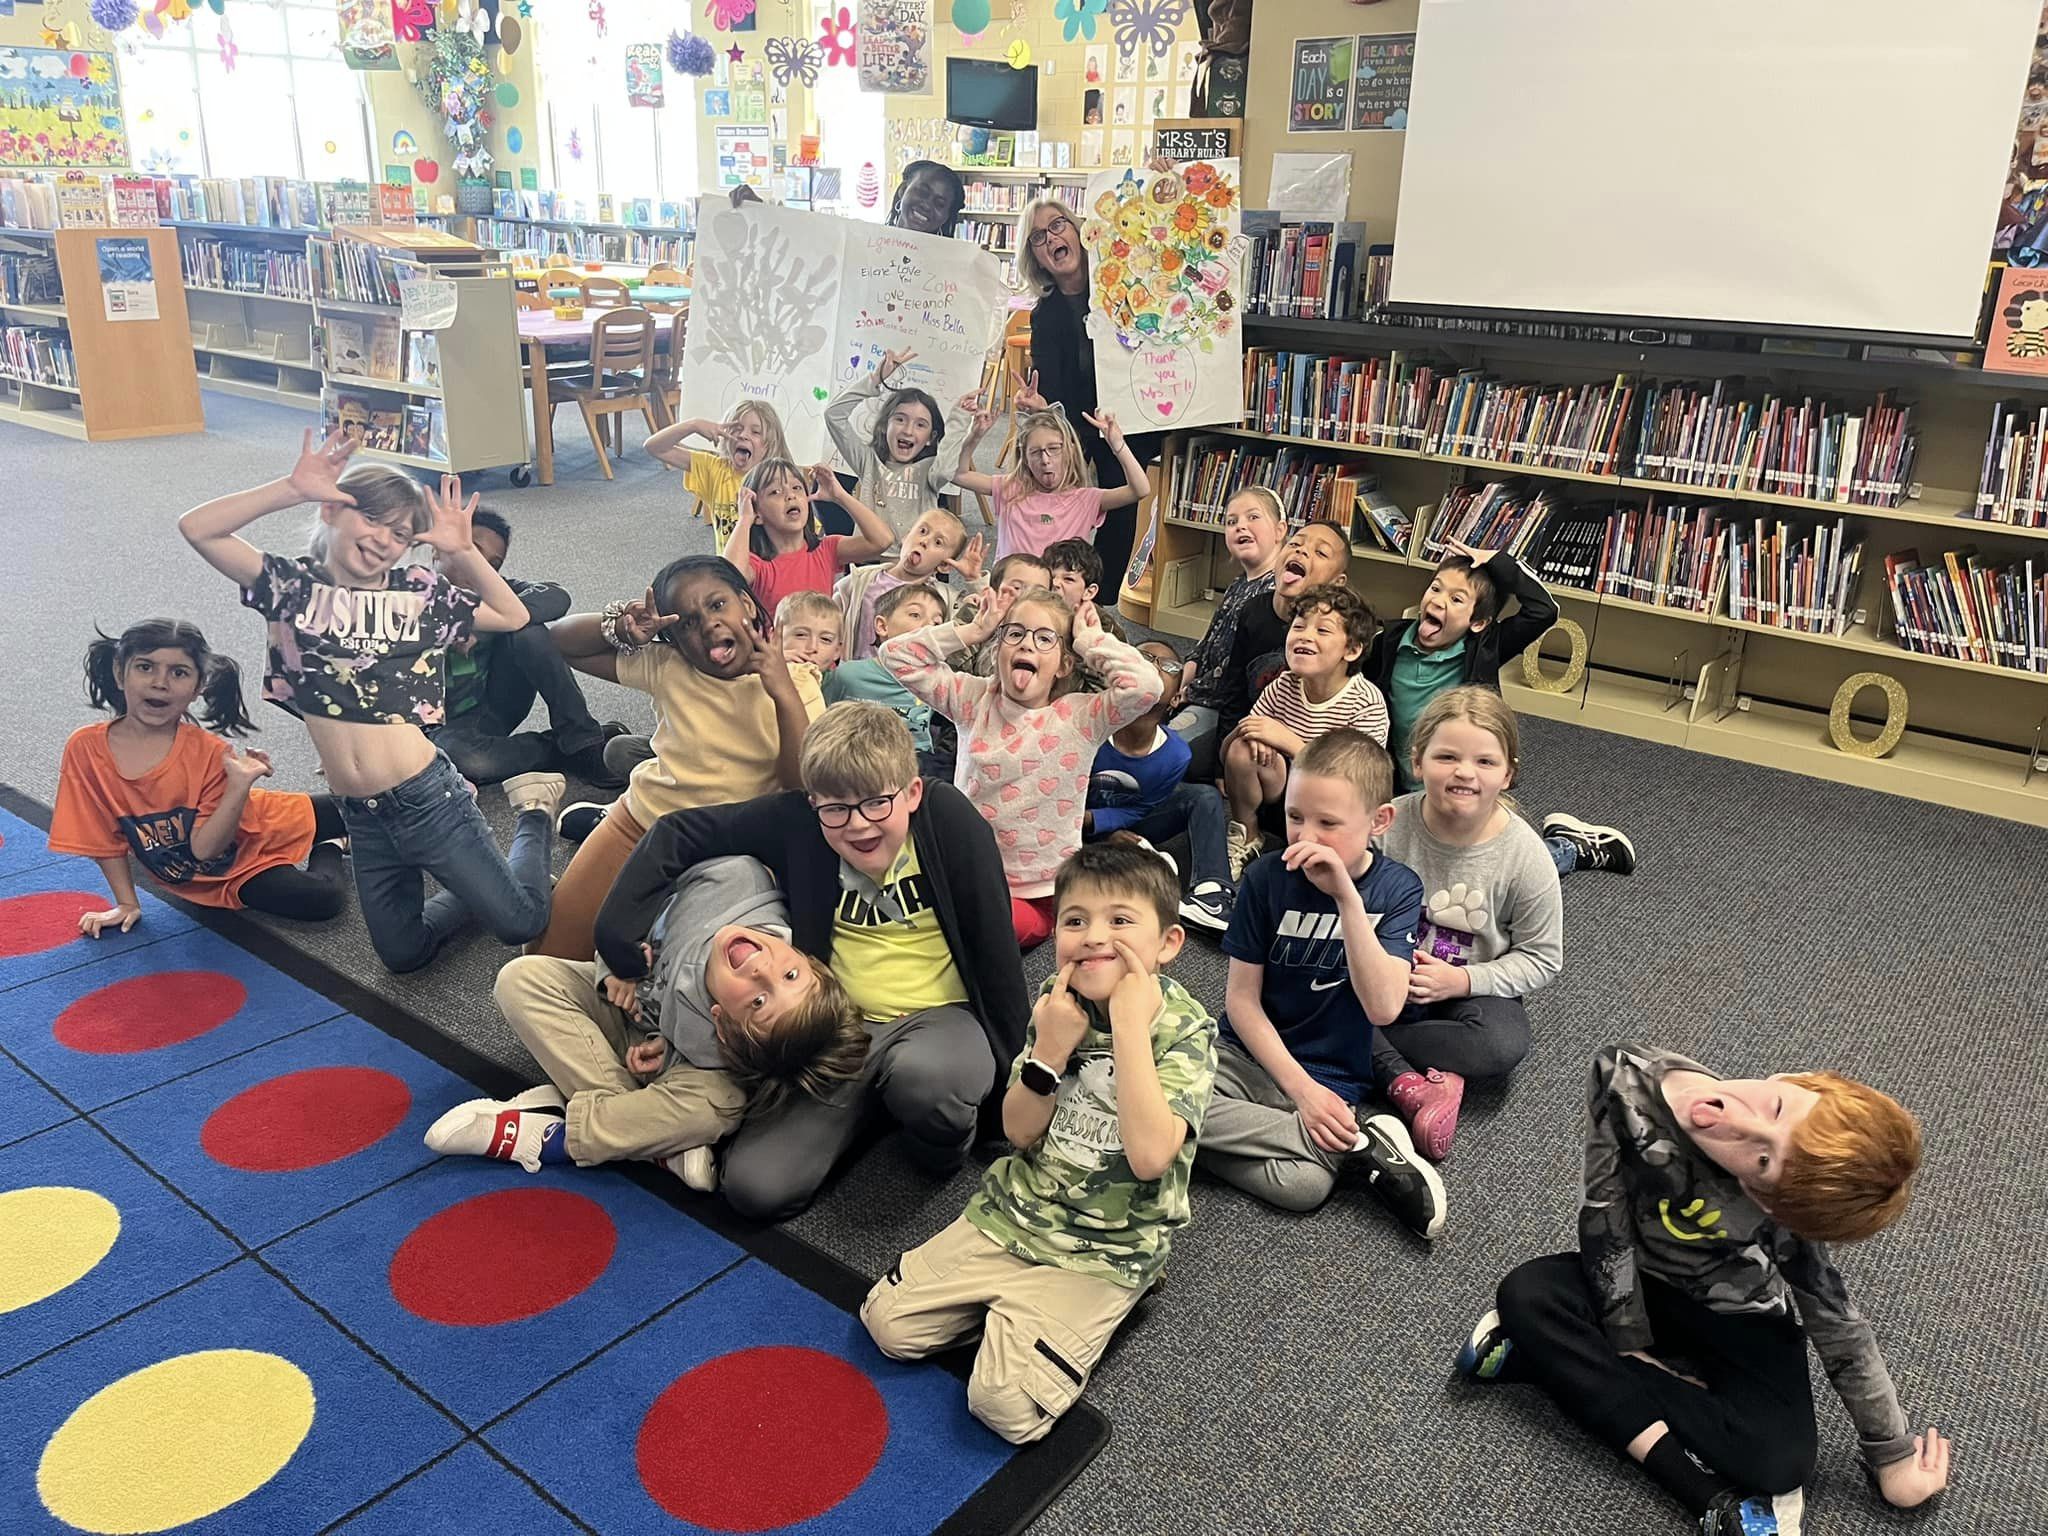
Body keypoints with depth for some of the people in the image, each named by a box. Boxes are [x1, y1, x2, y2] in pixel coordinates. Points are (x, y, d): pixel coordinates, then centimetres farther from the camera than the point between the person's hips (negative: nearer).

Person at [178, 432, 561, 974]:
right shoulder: (295, 586, 2)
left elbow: (512, 616, 6)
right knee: (403, 954, 16)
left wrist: (462, 551, -6)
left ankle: (533, 814, 26)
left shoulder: (418, 593, 0)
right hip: (363, 818, 3)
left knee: (520, 923, 0)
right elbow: (197, 528, -7)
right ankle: (470, 886, 42)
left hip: (425, 799, -3)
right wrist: (293, 488, -15)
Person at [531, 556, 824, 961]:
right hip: (639, 825, 1)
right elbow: (558, 641, -3)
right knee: (549, 957, 6)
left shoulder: (796, 686, -12)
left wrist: (785, 695, -33)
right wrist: (621, 627, -22)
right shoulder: (668, 668, -9)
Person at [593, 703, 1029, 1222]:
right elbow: (678, 833, -1)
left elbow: (994, 946, -11)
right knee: (755, 1185, -15)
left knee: (923, 1074, -40)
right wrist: (623, 937, -11)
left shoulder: (950, 819, -16)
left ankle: (944, 1140, -2)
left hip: (942, 1018, -2)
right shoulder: (795, 821, -10)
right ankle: (873, 1098, 12)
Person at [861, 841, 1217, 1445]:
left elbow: (1149, 1154, -32)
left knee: (1005, 1404, -17)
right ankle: (1014, 1307, 15)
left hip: (1104, 1252, -5)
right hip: (1016, 1208, 5)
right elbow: (1019, 1131, -2)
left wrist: (1129, 1025, -32)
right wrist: (1050, 1049, -20)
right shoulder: (1059, 999, -4)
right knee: (888, 1321, -1)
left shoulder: (1184, 1028, -18)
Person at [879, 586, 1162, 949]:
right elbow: (897, 655, 1)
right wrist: (972, 631, -1)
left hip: (1036, 896, -3)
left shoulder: (1079, 717, -6)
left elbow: (1145, 684, -23)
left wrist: (1090, 641, -9)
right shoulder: (974, 700, 3)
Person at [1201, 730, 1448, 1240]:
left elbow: (1384, 1007, -20)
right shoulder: (1267, 878, -5)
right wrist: (1301, 1088, -12)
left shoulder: (1397, 889, -6)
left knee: (1304, 1187, -35)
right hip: (1250, 1056, 4)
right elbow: (1242, 996, -3)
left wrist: (1346, 896, -28)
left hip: (1332, 1080, -4)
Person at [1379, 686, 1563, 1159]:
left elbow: (1541, 959, -7)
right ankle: (1425, 1080, -23)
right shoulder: (1389, 826, -17)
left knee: (1504, 1044, -32)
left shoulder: (1525, 857, -16)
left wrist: (1461, 980, -18)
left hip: (1474, 988, 0)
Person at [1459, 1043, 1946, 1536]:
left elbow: (1841, 1334, -20)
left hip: (1741, 1317, -2)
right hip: (1632, 1285, 3)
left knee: (1781, 1459, -26)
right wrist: (1628, 1340, -22)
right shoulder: (1624, 1077, -33)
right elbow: (1606, 1213, -23)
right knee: (1527, 1294, -26)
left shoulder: (1777, 1209, -35)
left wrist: (1893, 1455, -10)